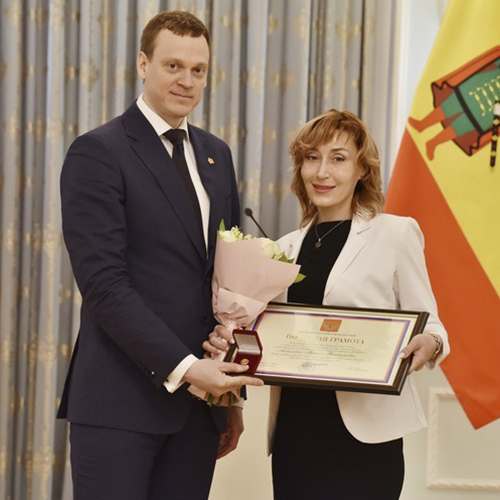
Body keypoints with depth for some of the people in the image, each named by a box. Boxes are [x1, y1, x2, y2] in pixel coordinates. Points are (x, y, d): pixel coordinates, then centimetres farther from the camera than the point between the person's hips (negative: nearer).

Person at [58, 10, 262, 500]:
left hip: (199, 400, 6)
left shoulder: (216, 155, 16)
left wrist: (230, 392, 14)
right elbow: (103, 282, -14)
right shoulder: (98, 153, -6)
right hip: (121, 403, -6)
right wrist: (182, 366, -19)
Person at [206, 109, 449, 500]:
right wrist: (230, 340, -2)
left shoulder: (395, 234, 0)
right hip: (294, 433, 5)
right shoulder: (286, 248, 14)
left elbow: (427, 324, -1)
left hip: (365, 434, -5)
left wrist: (429, 344, -23)